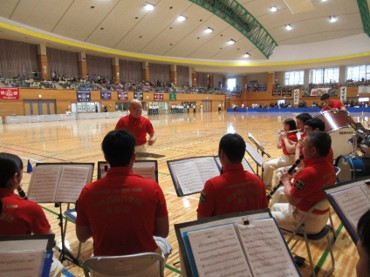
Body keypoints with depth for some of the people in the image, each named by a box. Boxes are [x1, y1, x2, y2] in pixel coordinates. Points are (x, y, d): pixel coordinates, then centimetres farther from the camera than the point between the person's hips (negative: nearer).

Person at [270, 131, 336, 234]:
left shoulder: (308, 173, -33)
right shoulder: (329, 167, -3)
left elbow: (292, 199, -24)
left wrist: (286, 181, -9)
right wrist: (293, 181, 0)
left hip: (307, 221, -9)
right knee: (275, 207, 25)